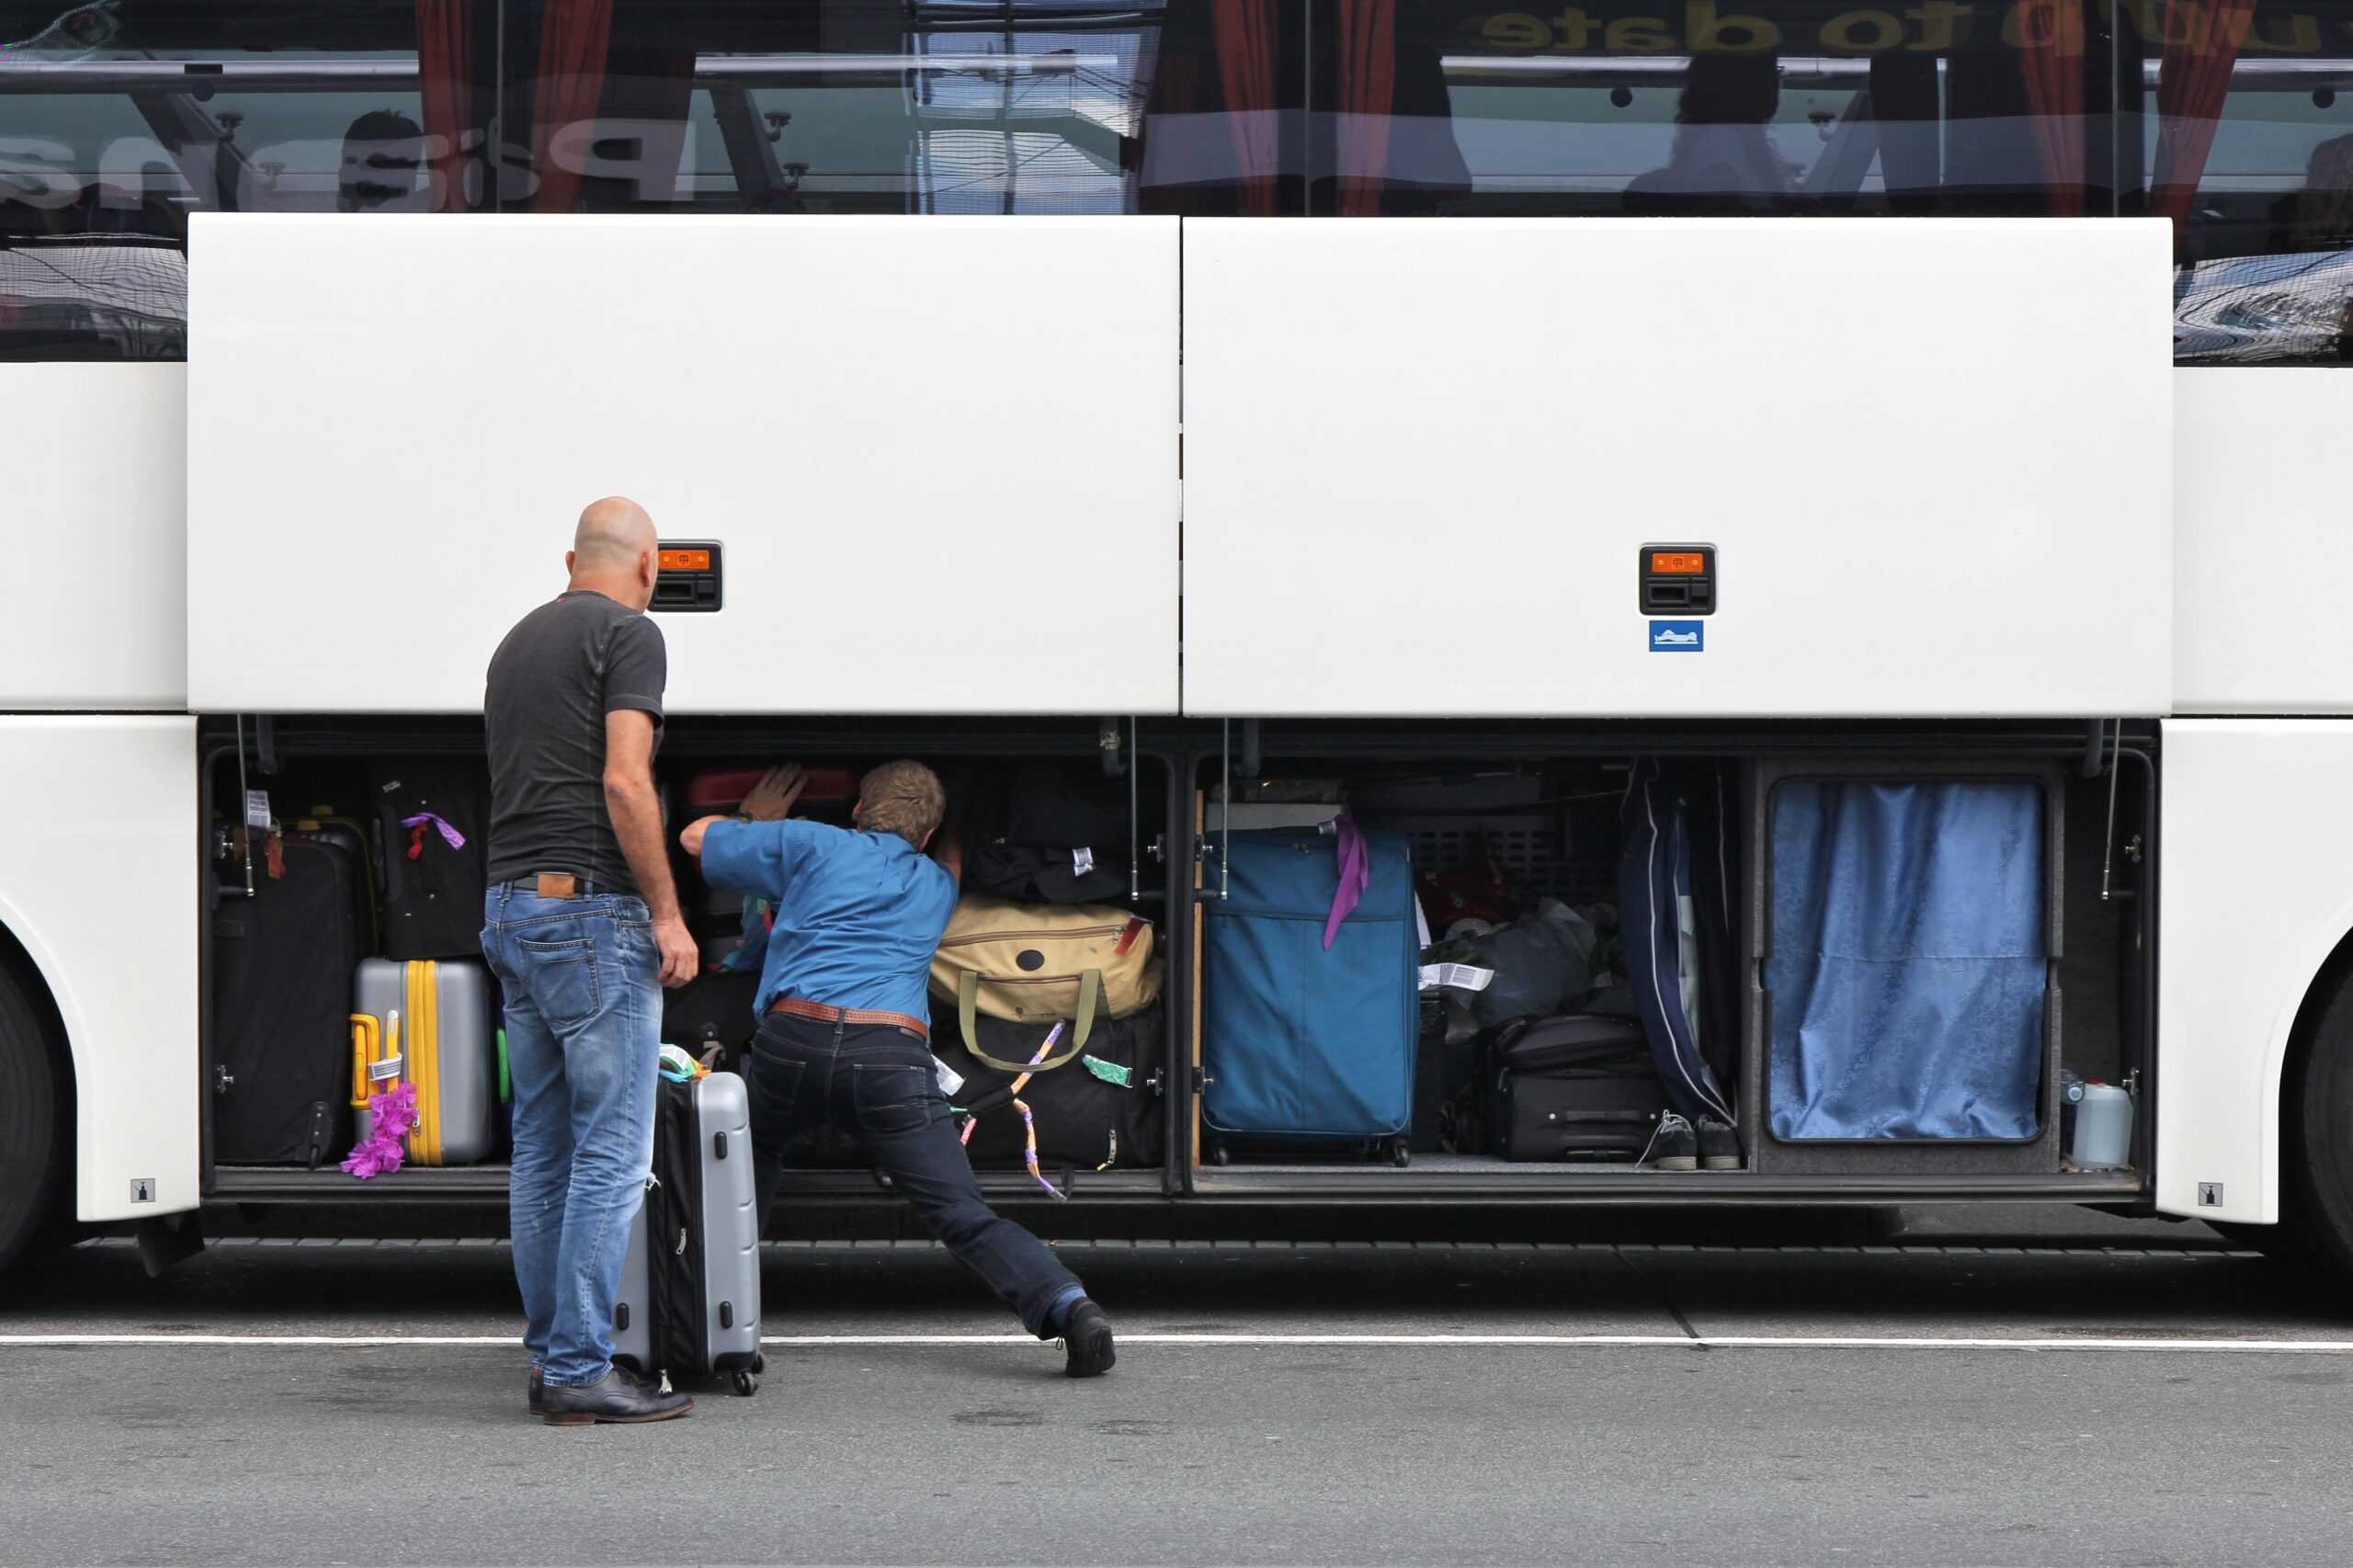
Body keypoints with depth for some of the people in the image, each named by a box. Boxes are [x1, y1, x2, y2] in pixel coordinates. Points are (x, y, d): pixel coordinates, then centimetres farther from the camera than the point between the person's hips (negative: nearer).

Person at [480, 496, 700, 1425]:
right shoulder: (627, 634, -6)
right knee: (612, 1150, -6)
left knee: (542, 1148, 12)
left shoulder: (518, 640, 20)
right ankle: (580, 1371, -6)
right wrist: (667, 914, -13)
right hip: (592, 907, -9)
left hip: (509, 906, 9)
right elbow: (623, 782, -17)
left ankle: (550, 1359, 15)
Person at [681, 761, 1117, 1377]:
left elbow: (696, 837, 31)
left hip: (792, 1040, -1)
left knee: (751, 1154, 29)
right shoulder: (936, 883, 28)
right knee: (965, 1216, -4)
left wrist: (758, 817, 49)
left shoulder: (815, 846, 19)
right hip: (892, 1055, 1)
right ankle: (1068, 1306, -25)